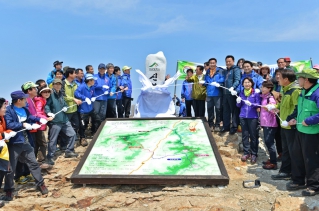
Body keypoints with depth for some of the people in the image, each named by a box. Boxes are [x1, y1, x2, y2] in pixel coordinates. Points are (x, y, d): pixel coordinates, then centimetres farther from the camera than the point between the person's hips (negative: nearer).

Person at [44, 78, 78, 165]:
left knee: (72, 134, 13)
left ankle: (69, 151, 27)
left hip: (64, 119, 8)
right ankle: (49, 157, 12)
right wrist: (49, 113, -31)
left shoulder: (61, 94, 14)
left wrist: (65, 108, 0)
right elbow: (46, 105, -16)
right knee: (53, 140, -2)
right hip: (55, 121, -8)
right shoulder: (51, 94, -9)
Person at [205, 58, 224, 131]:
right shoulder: (207, 72, 17)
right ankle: (210, 124, 19)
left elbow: (223, 79, -12)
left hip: (217, 93, -5)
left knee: (218, 109, -1)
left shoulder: (220, 71, 0)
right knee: (209, 109, 9)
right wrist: (203, 82, 0)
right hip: (209, 94, 5)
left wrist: (217, 82, -27)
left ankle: (217, 125, 6)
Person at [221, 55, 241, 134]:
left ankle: (234, 126, 6)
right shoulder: (225, 71, 21)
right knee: (226, 110, 12)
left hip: (232, 93, -7)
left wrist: (233, 87, -31)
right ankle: (226, 126, 21)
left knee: (234, 110, -1)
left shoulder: (236, 69, -4)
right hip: (225, 93, 8)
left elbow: (237, 80, -16)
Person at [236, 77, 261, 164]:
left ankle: (254, 154, 12)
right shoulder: (241, 93, 7)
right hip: (243, 116, 3)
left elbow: (258, 105, -6)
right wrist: (238, 101, -12)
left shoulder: (256, 93, -2)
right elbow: (239, 106, 9)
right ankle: (246, 153, 17)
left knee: (253, 136, 3)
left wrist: (251, 104, -23)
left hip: (253, 117, -3)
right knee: (245, 135, 8)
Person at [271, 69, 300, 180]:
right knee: (286, 150, 18)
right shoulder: (285, 89, 12)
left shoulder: (295, 90, -20)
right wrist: (277, 108, 12)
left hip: (291, 126, -10)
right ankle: (285, 171, 30)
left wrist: (289, 120, -26)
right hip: (284, 125, 10)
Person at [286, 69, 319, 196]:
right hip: (300, 130, 9)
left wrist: (308, 121, -24)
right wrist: (296, 119, 8)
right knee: (297, 156, 17)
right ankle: (298, 181, 32)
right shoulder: (303, 92, 7)